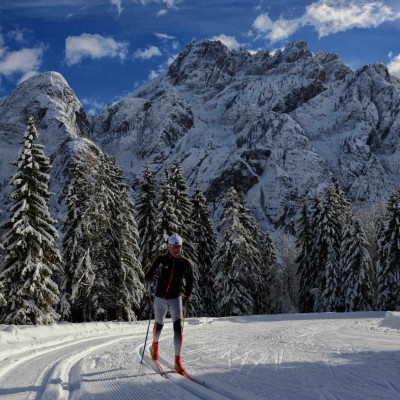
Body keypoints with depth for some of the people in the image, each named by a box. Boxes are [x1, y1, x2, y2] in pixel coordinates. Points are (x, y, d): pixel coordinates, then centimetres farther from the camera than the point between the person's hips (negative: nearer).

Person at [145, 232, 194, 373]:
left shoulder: (186, 263, -4)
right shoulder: (160, 260, -8)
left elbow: (189, 281, 12)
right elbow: (147, 276, -6)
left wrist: (187, 297, 11)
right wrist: (154, 275, -27)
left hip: (176, 299, 0)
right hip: (160, 298, 1)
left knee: (178, 327, -16)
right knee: (158, 325, 16)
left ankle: (178, 361, -13)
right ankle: (155, 345, 50)